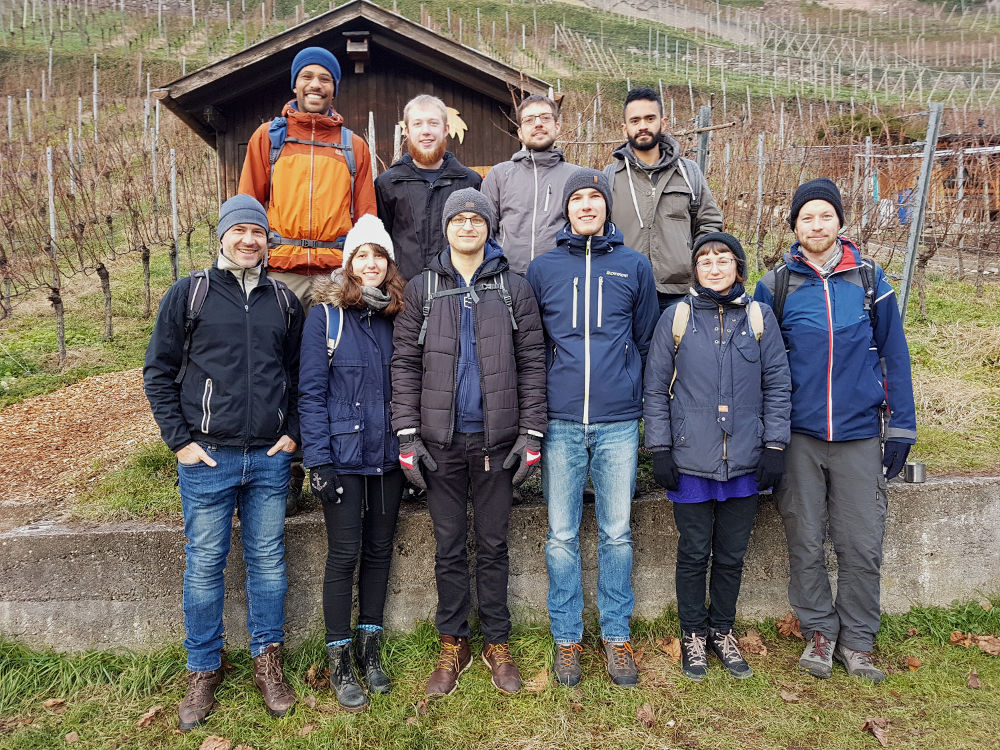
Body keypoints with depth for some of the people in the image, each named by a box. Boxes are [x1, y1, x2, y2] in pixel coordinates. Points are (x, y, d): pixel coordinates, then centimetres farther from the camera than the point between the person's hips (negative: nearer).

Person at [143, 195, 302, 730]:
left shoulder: (284, 301, 10)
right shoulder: (189, 295, 2)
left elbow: (300, 375, 15)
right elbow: (158, 372, 3)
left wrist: (292, 432, 4)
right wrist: (180, 441, -4)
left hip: (270, 458, 2)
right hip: (207, 457, -2)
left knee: (268, 560, 9)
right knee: (204, 564, 6)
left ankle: (267, 663, 24)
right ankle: (204, 670, 23)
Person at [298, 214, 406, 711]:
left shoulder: (396, 318, 7)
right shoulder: (326, 316, -5)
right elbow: (311, 393, -9)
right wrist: (318, 460, -14)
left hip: (387, 456, 4)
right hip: (343, 456, -4)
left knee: (379, 550, 12)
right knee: (344, 554, 2)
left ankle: (370, 649, 28)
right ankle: (340, 661, 18)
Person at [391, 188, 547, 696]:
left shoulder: (514, 290, 4)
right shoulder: (422, 289, 5)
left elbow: (532, 363, 2)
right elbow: (405, 364, 2)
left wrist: (531, 433, -5)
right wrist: (407, 434, -5)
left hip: (497, 439, 0)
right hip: (441, 440, 1)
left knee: (493, 544, 11)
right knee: (449, 547, 10)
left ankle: (496, 644, 26)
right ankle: (453, 645, 26)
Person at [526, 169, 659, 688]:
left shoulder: (634, 266, 7)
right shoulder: (542, 268, 6)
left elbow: (646, 339, 13)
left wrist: (630, 390, 9)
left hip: (618, 423, 0)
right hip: (561, 423, 0)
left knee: (617, 533, 8)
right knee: (561, 536, 7)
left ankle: (616, 636, 24)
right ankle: (566, 639, 22)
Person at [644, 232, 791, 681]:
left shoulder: (759, 317, 4)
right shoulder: (676, 318, 0)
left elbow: (777, 386, 6)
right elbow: (656, 389, 1)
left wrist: (774, 447, 0)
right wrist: (660, 450, -3)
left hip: (744, 462, 2)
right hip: (691, 462, -1)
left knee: (732, 554, 13)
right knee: (694, 553, 9)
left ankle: (722, 631, 33)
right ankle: (693, 634, 29)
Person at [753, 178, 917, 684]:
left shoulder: (869, 279, 4)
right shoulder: (775, 286, 1)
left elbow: (893, 354, 7)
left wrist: (901, 427, 3)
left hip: (859, 434, 1)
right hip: (798, 434, 0)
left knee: (862, 545, 5)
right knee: (805, 541, 8)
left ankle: (856, 640, 24)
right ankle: (819, 631, 26)